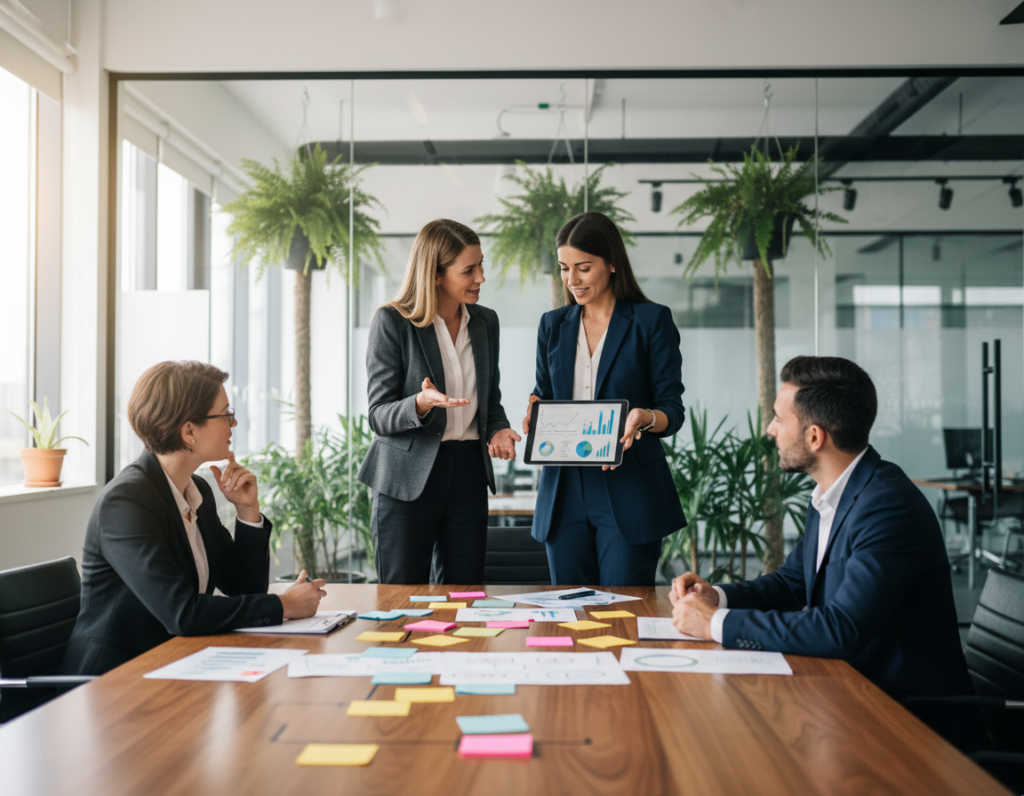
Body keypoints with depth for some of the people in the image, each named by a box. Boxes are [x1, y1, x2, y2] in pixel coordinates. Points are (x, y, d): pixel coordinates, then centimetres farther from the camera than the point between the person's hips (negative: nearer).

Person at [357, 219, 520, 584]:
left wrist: (498, 430, -2)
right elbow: (378, 415, -8)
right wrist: (422, 403, -28)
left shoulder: (485, 321, 9)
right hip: (408, 477, -4)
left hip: (469, 471, 5)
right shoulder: (392, 322, -7)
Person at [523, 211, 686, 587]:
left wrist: (645, 417, -24)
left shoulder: (651, 320, -1)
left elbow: (673, 409, -3)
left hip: (630, 491, -4)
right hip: (564, 492, 4)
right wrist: (535, 414, -6)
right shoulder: (553, 324, 13)